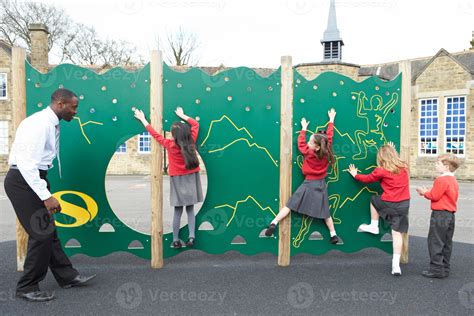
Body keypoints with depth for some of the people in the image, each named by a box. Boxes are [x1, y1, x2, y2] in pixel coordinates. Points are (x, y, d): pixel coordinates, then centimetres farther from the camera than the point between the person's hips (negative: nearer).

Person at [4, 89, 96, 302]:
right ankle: (27, 287, 12)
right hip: (24, 180, -10)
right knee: (41, 233, -5)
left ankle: (67, 276, 25)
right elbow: (26, 164, -27)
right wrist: (46, 196, -29)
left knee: (47, 230, 14)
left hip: (35, 179, 10)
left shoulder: (52, 124, 9)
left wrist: (45, 191, 16)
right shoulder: (40, 123, -21)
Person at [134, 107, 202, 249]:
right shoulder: (191, 141, -8)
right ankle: (191, 236, 0)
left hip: (178, 179, -2)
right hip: (191, 178, 2)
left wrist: (143, 119, 9)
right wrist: (182, 115, 18)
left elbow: (155, 134, -1)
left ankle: (176, 240, 11)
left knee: (178, 210, 5)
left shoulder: (170, 145, -13)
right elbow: (195, 124, 8)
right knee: (190, 208, 10)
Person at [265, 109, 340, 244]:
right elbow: (329, 137, 7)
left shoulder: (308, 153, -13)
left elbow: (301, 143, 3)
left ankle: (273, 223, -7)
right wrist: (331, 120, 19)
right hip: (321, 184, 4)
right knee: (324, 211, 11)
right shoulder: (326, 152, -5)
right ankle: (333, 235, 17)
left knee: (290, 204, -3)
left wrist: (304, 128, 15)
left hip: (309, 184, -4)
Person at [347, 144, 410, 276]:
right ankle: (396, 264, 3)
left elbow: (367, 179, 6)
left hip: (389, 204, -4)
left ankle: (374, 226, 37)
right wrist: (392, 151, 37)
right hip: (404, 204, 5)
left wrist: (355, 175, 22)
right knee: (397, 232, 6)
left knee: (374, 199, 30)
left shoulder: (381, 171, -9)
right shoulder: (404, 166, 4)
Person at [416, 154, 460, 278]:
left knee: (435, 242, -2)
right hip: (450, 215, 9)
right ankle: (445, 269, 22)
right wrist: (428, 192, 9)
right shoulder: (453, 180, 14)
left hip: (440, 214, -9)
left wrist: (424, 192, -1)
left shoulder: (441, 180, -17)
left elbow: (434, 196, -18)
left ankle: (436, 269, 0)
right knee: (446, 243, 14)